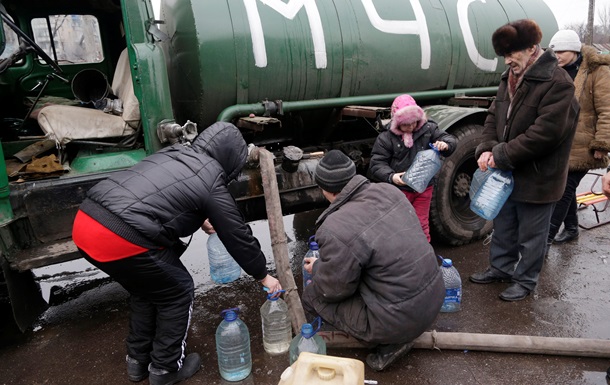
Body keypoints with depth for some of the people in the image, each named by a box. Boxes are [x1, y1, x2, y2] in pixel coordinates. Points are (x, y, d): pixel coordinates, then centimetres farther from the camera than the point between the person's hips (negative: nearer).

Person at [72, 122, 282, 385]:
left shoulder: (174, 152, 19)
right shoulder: (212, 186, -2)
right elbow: (238, 236, 6)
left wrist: (200, 220, 36)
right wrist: (263, 276, 19)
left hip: (85, 223, 9)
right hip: (120, 240, -9)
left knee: (145, 289, 27)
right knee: (178, 293, 13)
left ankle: (138, 361, 41)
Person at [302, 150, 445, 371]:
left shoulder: (336, 230, -24)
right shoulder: (388, 191, 0)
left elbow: (335, 290, -12)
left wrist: (317, 268, 10)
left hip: (402, 320, -8)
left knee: (312, 296, 4)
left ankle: (389, 342, 5)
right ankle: (395, 336, 16)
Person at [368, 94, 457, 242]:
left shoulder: (428, 129, -4)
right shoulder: (386, 138, -12)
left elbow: (450, 139, 0)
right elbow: (377, 164, -12)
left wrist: (445, 144, -25)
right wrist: (391, 176, -30)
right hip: (399, 189, -3)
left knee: (422, 224, 17)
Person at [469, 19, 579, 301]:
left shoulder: (557, 83, -18)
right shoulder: (510, 78, 6)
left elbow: (545, 133, -25)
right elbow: (494, 116, 7)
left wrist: (501, 155, -22)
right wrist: (486, 149, -10)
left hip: (537, 177, -7)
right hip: (507, 172, 8)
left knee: (531, 234, 9)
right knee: (503, 226, 21)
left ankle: (525, 280, 27)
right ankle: (501, 267, 39)